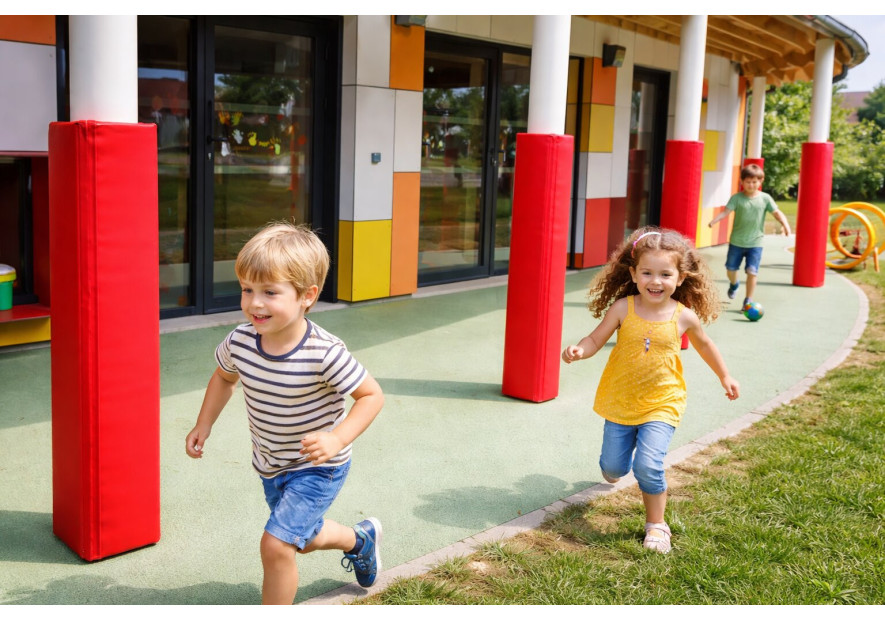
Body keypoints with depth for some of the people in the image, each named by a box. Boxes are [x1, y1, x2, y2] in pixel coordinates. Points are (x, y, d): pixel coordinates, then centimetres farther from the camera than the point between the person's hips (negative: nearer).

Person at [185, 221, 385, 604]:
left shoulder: (325, 354, -32)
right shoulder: (239, 342, -17)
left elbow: (372, 394, -21)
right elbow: (224, 377, 7)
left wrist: (336, 439, -34)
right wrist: (203, 426, -1)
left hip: (317, 468, -6)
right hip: (271, 465, 7)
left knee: (276, 543, -18)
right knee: (304, 539, 27)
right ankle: (360, 539, 59)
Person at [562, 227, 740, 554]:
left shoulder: (684, 316, -8)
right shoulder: (623, 308, -12)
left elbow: (704, 345, 12)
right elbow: (596, 339, -9)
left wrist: (725, 376, 21)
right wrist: (578, 350, -31)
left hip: (661, 405, -1)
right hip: (620, 403, 1)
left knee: (648, 466, -17)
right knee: (612, 468, 11)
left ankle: (656, 525, 7)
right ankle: (619, 459, 51)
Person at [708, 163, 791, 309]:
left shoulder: (765, 198, -2)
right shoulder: (737, 198, -4)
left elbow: (777, 213, -4)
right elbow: (726, 211, -14)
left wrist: (785, 224, -22)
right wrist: (714, 220, -32)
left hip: (755, 243, -1)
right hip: (736, 241, 1)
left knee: (752, 271, -9)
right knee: (731, 268, 12)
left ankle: (748, 300, 3)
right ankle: (733, 284, 47)